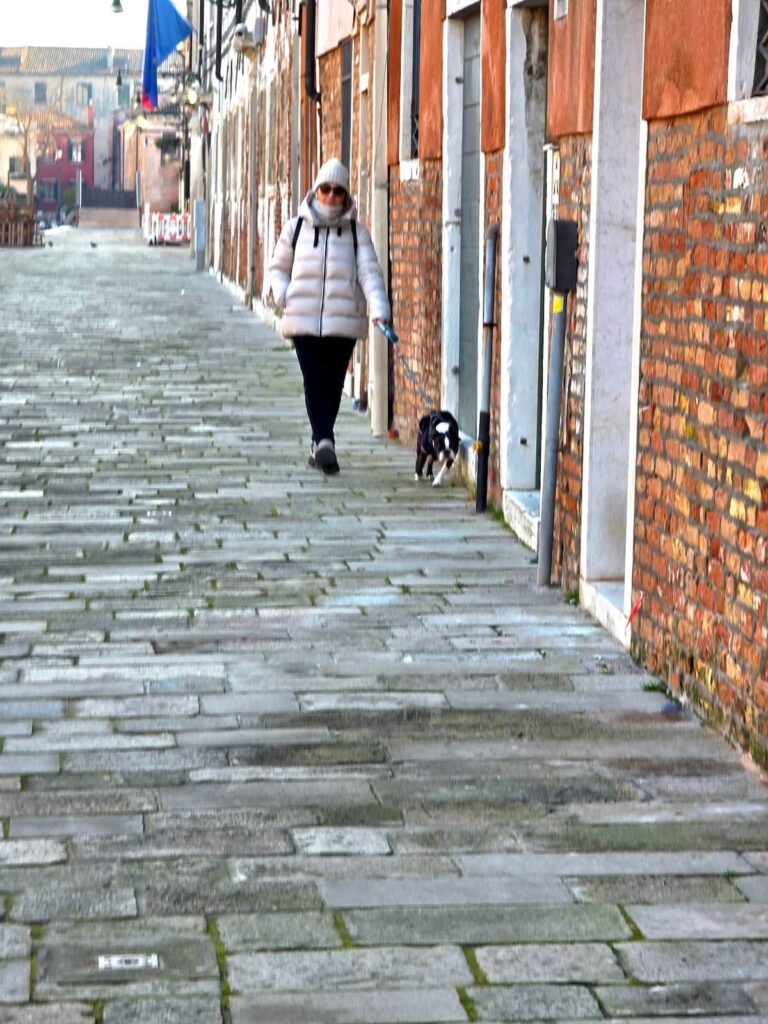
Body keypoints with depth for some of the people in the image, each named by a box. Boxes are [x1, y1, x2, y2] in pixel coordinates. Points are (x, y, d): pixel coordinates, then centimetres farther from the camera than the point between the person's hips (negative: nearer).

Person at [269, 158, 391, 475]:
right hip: (304, 319, 0)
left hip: (343, 321, 0)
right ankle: (324, 440, -18)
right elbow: (278, 267, 20)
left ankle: (320, 442, 17)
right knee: (315, 380, -11)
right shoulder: (296, 227, 11)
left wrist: (378, 308, -17)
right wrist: (284, 297, -1)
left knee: (333, 383, 5)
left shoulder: (356, 231, 9)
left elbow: (369, 271, -1)